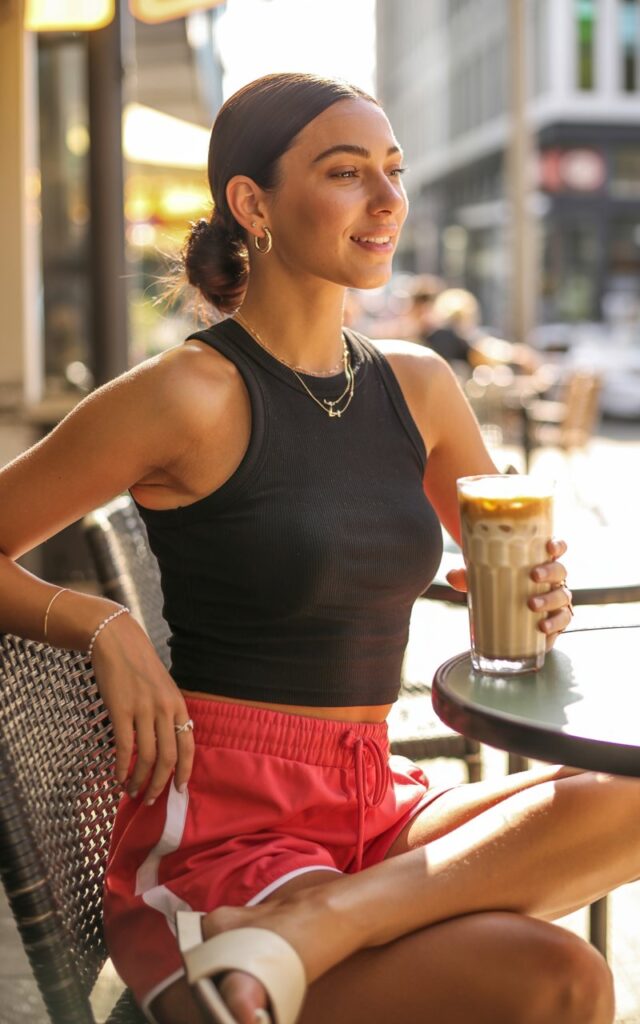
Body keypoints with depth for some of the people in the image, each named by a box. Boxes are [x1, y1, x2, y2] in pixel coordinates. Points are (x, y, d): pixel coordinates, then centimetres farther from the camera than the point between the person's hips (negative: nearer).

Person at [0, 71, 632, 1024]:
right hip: (215, 829, -7)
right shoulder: (192, 394, -9)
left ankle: (289, 933, -22)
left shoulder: (418, 386, 9)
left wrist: (535, 591, 0)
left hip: (374, 806, 8)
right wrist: (106, 629, -19)